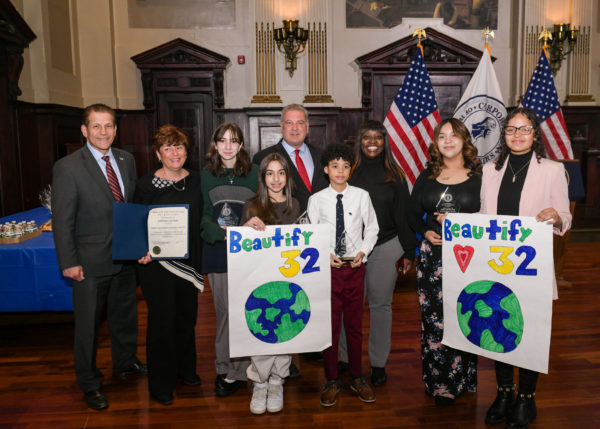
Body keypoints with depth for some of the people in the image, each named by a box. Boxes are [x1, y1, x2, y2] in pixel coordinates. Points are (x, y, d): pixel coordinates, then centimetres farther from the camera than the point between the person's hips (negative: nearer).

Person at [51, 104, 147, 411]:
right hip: (91, 261, -5)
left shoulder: (126, 160, 3)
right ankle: (90, 384, 28)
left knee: (125, 315, 22)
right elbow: (62, 220, -13)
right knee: (88, 325, 9)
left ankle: (125, 362, 45)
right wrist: (69, 263, -14)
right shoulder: (67, 167, -13)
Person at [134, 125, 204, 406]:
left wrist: (199, 260, 4)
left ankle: (185, 369, 37)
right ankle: (160, 384, 20)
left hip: (188, 261, 4)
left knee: (187, 316, 15)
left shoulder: (196, 181, 4)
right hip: (157, 263, -4)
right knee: (162, 320, 3)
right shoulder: (146, 185, -8)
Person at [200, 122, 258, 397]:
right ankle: (228, 367, 18)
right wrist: (223, 233, -15)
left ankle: (233, 371, 11)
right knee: (224, 308, 5)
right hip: (217, 251, 1)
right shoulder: (206, 175, 9)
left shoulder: (252, 173, 6)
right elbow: (202, 215, 3)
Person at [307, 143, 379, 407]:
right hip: (328, 268, -1)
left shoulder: (361, 196, 0)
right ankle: (331, 382, 22)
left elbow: (372, 229, 7)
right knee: (330, 325, 5)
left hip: (355, 267, 1)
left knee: (355, 325, 12)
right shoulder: (316, 200, -1)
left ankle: (357, 378, 28)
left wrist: (363, 251, -8)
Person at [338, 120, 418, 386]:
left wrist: (409, 252, 3)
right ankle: (346, 357, 20)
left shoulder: (394, 175, 6)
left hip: (385, 247, 0)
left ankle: (378, 363, 19)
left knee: (381, 304, 7)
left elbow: (403, 214, 6)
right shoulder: (349, 173, 5)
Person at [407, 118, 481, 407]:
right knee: (433, 318, 3)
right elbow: (413, 215, 14)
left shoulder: (479, 176, 2)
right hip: (432, 256, 2)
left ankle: (460, 380, 19)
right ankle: (437, 381, 16)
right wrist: (425, 232, -5)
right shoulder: (426, 177, 11)